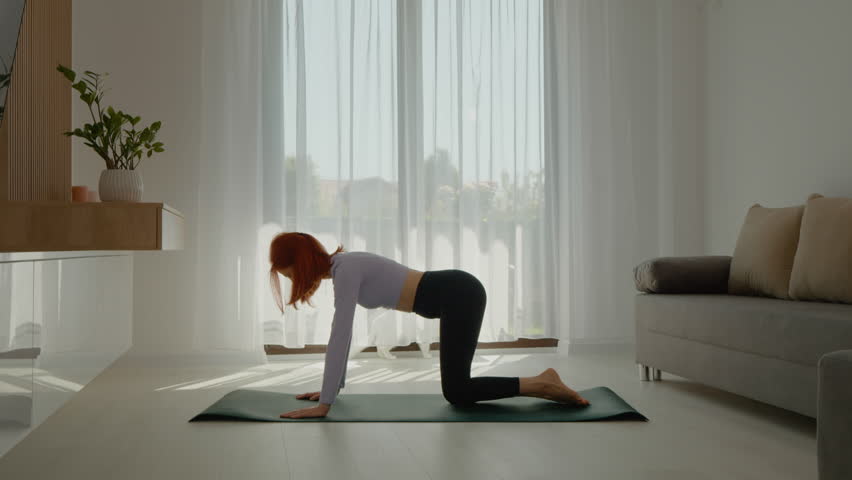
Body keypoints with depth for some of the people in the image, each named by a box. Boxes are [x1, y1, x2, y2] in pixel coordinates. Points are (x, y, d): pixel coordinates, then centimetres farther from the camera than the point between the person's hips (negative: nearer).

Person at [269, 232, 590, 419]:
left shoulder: (345, 269, -16)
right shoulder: (340, 268, 12)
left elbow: (340, 337, -22)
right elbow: (341, 333, 20)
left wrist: (323, 404, -20)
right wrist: (334, 386, 21)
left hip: (458, 295, -10)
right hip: (458, 295, 10)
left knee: (456, 393, -4)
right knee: (457, 388, 15)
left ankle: (542, 385, -2)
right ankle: (542, 384, 16)